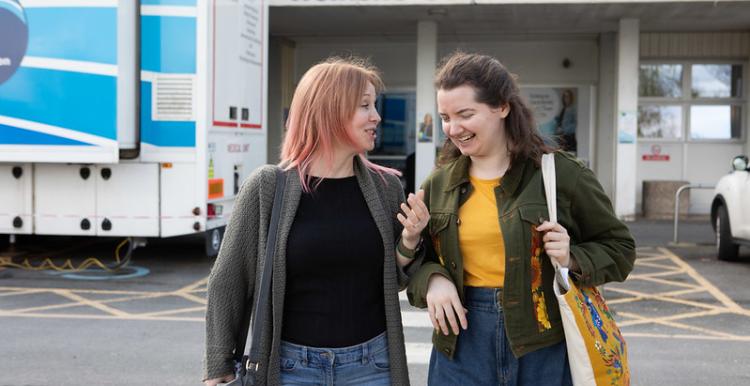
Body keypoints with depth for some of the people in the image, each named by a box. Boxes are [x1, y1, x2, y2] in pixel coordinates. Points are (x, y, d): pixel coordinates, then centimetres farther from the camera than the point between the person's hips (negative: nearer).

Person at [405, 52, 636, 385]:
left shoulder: (559, 173, -6)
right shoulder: (438, 184, 4)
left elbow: (619, 248, 2)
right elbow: (417, 258, 12)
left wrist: (573, 260, -16)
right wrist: (432, 279, -10)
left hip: (546, 344, -2)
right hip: (462, 343, 3)